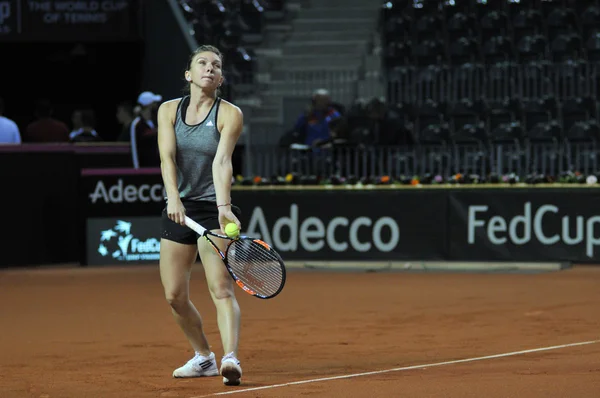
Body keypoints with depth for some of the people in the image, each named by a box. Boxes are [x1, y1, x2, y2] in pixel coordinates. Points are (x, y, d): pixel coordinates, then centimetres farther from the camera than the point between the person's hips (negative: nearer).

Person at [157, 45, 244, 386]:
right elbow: (167, 157, -13)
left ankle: (231, 359, -31)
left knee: (221, 288, -18)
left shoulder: (230, 114, -7)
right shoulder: (169, 110, 3)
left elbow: (222, 162, -21)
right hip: (179, 209, 4)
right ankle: (204, 358, 25)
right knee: (175, 296, 6)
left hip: (214, 208, -4)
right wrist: (174, 197, -30)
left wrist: (223, 207, -36)